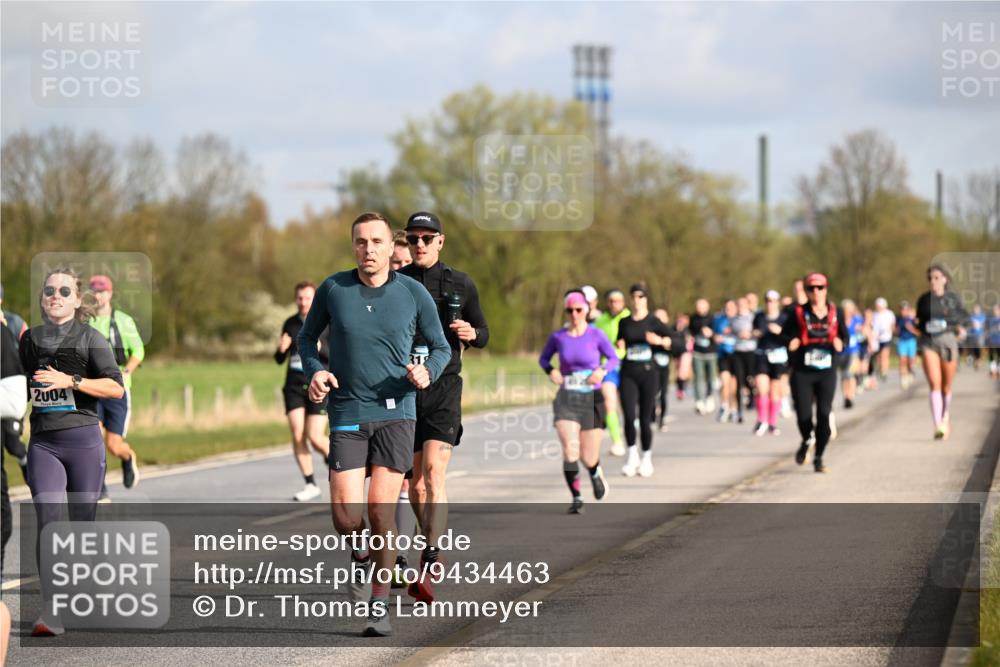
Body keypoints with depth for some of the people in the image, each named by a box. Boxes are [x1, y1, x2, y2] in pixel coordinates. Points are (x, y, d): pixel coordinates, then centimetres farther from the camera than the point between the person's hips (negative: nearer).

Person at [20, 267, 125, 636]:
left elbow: (116, 387, -10)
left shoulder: (89, 337, 0)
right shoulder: (30, 339, 12)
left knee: (82, 523, 4)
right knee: (48, 518, -14)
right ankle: (52, 609, -19)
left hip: (83, 439, -2)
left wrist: (70, 380, -19)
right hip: (43, 441, 2)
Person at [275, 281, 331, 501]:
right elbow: (280, 360, 15)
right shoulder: (290, 324, 9)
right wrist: (280, 350, -8)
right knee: (297, 435, -9)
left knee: (315, 438, -9)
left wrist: (320, 348, -24)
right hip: (294, 386, 3)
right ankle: (311, 485, 1)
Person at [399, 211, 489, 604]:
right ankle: (434, 548, 32)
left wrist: (471, 334, -8)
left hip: (443, 390, -2)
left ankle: (427, 568, -26)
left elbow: (483, 334, 14)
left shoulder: (461, 285, 5)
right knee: (415, 485, 10)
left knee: (433, 474, -18)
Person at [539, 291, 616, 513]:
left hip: (592, 398, -1)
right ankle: (576, 498, -5)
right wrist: (550, 371, -6)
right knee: (570, 450, -18)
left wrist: (602, 370, -17)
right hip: (566, 399, 1)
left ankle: (596, 474, 42)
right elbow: (544, 358, 15)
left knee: (588, 457, 4)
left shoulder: (596, 335, -3)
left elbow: (614, 359, 3)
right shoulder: (558, 337, 1)